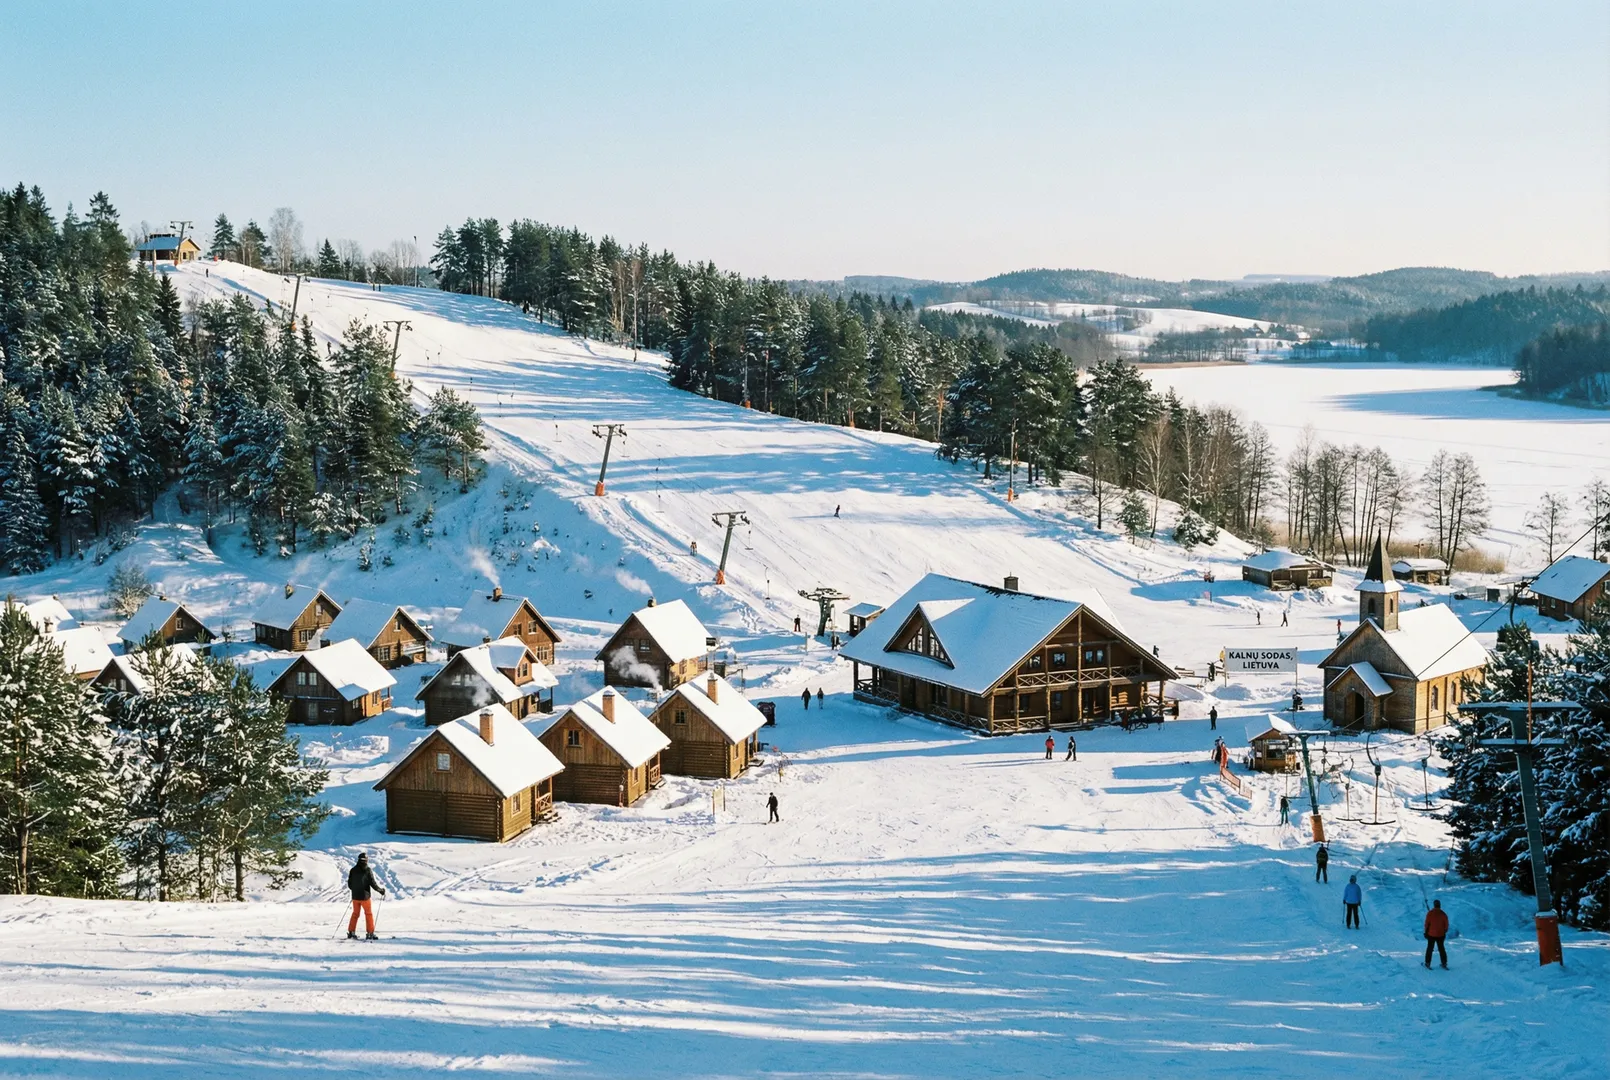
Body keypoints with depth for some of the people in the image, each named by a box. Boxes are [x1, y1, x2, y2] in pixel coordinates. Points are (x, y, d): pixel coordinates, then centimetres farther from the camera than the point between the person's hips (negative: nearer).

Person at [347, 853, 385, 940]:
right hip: (364, 896, -4)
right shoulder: (367, 870, -14)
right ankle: (370, 933, 4)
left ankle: (351, 932, 18)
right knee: (368, 914, 7)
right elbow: (373, 883, -14)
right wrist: (381, 890, 1)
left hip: (355, 896, 4)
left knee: (355, 913, 18)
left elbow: (349, 884, 7)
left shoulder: (353, 870, 0)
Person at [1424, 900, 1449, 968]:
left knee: (1429, 948, 11)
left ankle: (1427, 963, 15)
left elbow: (1427, 923, -9)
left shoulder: (1430, 913, -13)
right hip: (1441, 935, 2)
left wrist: (1426, 932, 4)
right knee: (1441, 949, 13)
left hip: (1431, 934, -2)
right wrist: (1444, 932, 15)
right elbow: (1446, 925, -1)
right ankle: (1444, 964, 14)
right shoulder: (1443, 914, -7)